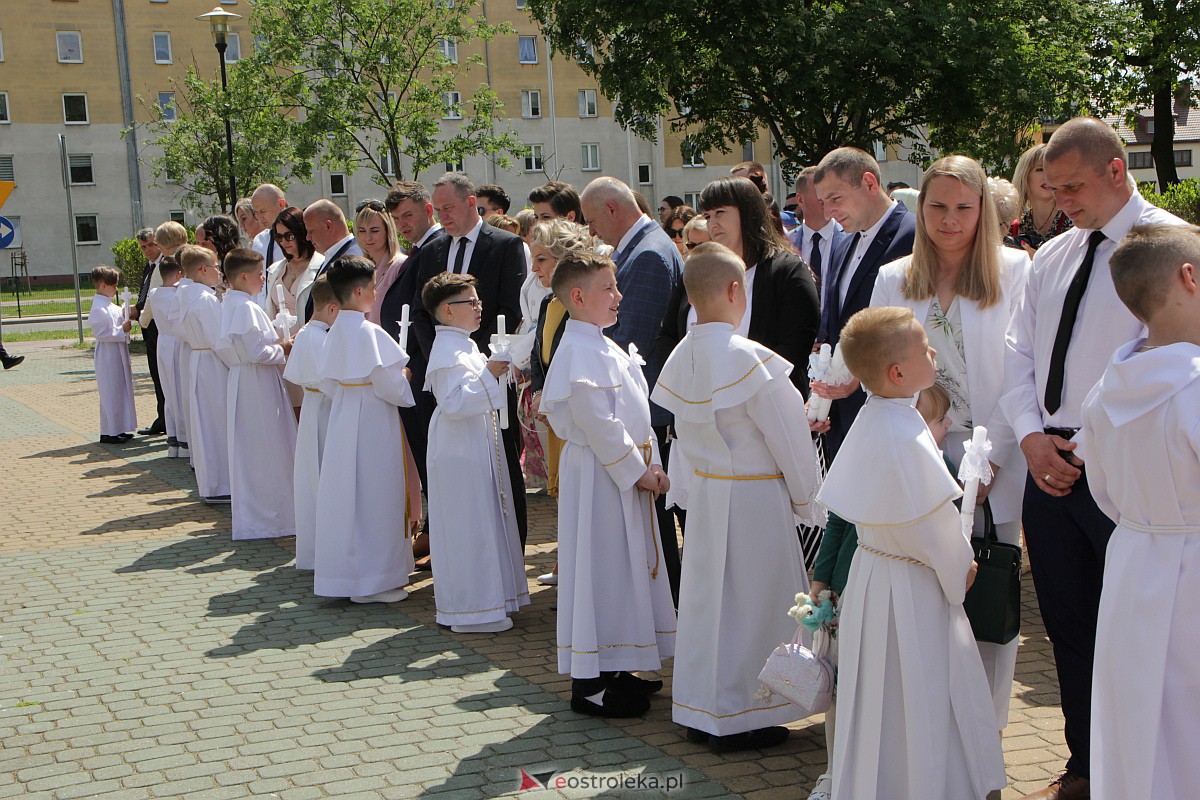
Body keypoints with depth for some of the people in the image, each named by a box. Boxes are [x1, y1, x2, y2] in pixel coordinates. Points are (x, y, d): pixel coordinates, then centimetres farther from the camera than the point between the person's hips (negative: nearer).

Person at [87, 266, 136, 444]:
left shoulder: (110, 306, 12)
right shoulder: (98, 309, -17)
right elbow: (100, 333, -22)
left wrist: (126, 313, 12)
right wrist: (122, 330, -20)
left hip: (119, 354, 10)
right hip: (108, 356, -10)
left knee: (121, 390, 13)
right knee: (110, 393, -4)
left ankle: (117, 429, 21)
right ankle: (108, 433, 2)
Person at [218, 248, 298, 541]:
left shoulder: (229, 304, 10)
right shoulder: (246, 308, -19)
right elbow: (257, 353, -23)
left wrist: (275, 344, 11)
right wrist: (282, 350, -5)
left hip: (242, 380, 10)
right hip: (258, 384, -10)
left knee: (247, 450, 14)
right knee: (264, 449, -2)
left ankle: (250, 514, 23)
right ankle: (269, 514, 5)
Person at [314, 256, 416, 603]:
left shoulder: (335, 330, 7)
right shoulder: (370, 332, -18)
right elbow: (390, 386, -18)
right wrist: (408, 381, 0)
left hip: (343, 416, 8)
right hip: (373, 421, -8)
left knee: (346, 494, 13)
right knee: (374, 496, 0)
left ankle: (345, 571, 21)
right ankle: (372, 580, 6)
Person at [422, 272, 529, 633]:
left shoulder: (463, 346, 16)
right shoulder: (448, 351, -18)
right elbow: (454, 403, -27)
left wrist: (496, 372, 14)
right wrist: (487, 374, -26)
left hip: (479, 447, 11)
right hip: (460, 452, -11)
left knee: (486, 519, 15)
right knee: (468, 526, -5)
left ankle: (488, 597, 25)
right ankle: (469, 610, 2)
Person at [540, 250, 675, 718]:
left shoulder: (603, 347, 15)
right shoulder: (579, 352, -17)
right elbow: (597, 422, -22)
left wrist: (648, 464, 8)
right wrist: (637, 469, -16)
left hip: (625, 473, 10)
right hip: (598, 476, -10)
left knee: (626, 565, 15)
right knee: (601, 569, -5)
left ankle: (614, 670, 27)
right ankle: (589, 684, 4)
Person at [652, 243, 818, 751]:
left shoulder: (681, 357, 1)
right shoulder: (746, 357, -20)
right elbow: (790, 439, -14)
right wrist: (806, 500, -2)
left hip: (705, 489, 7)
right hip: (756, 496, -7)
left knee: (708, 597, 15)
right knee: (750, 603, 4)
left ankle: (701, 712, 26)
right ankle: (740, 718, 14)